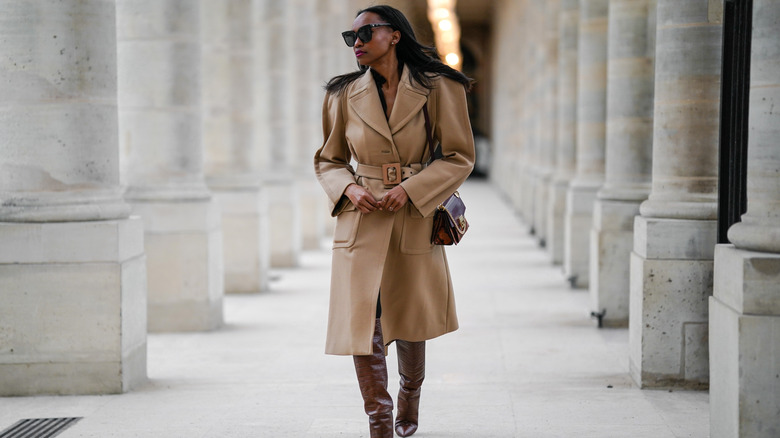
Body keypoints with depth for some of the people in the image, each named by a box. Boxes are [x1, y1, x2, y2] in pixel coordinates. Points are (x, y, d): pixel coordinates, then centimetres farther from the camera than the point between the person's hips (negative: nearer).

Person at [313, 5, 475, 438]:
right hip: (360, 224, 1)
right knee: (362, 325, -11)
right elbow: (327, 160, 11)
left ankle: (409, 402, 43)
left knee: (409, 327, 15)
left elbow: (459, 157, -3)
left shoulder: (437, 88, -4)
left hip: (414, 222, 0)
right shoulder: (344, 94, 2)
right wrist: (350, 189, -10)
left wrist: (409, 189, -15)